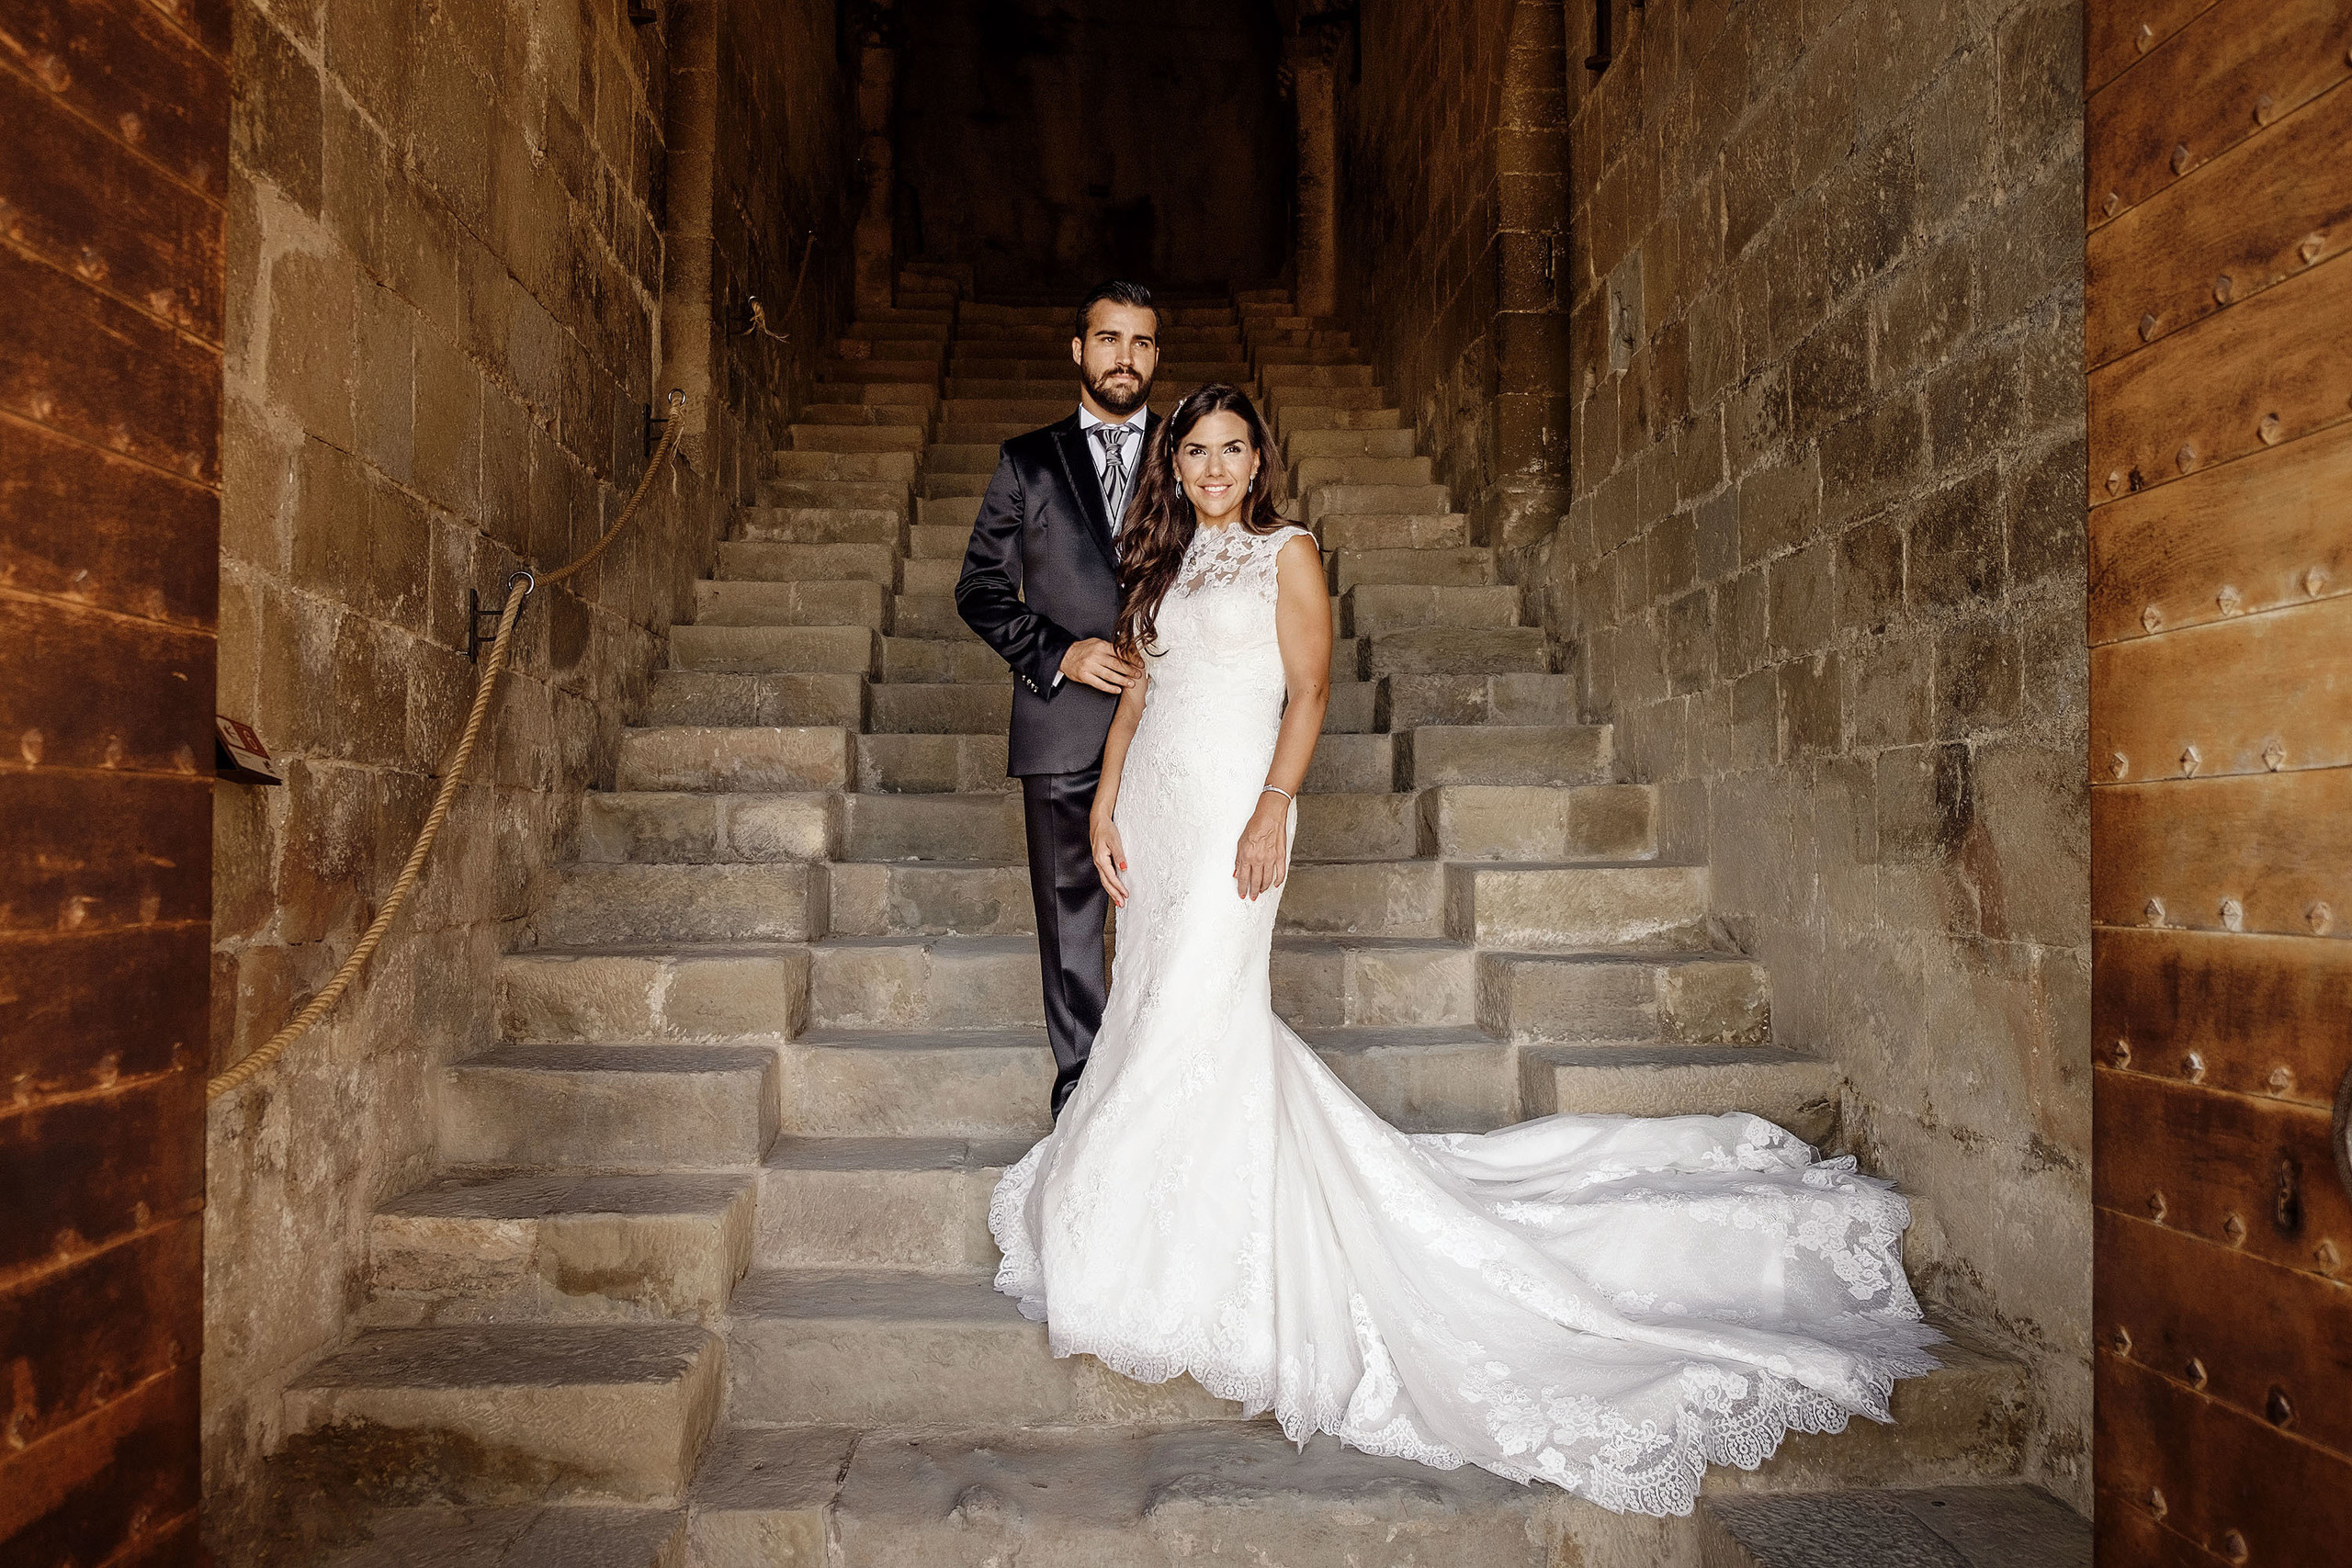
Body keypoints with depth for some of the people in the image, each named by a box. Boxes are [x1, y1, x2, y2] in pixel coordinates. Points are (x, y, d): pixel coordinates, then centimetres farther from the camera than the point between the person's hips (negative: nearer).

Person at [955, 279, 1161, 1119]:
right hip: (1063, 727, 0)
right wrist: (1058, 654, -7)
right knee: (1070, 919, 7)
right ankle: (1081, 1089, 21)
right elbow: (980, 589, 7)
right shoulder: (1028, 461, 9)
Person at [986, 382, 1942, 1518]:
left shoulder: (1286, 553, 1)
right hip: (1152, 798, 7)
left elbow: (1308, 690, -7)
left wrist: (1272, 809, -18)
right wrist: (1105, 805, 6)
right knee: (1155, 995, 7)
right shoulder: (1159, 564, 17)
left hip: (1230, 797, -6)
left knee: (1198, 1008, -8)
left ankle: (1197, 1267, 5)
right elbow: (1133, 692, 16)